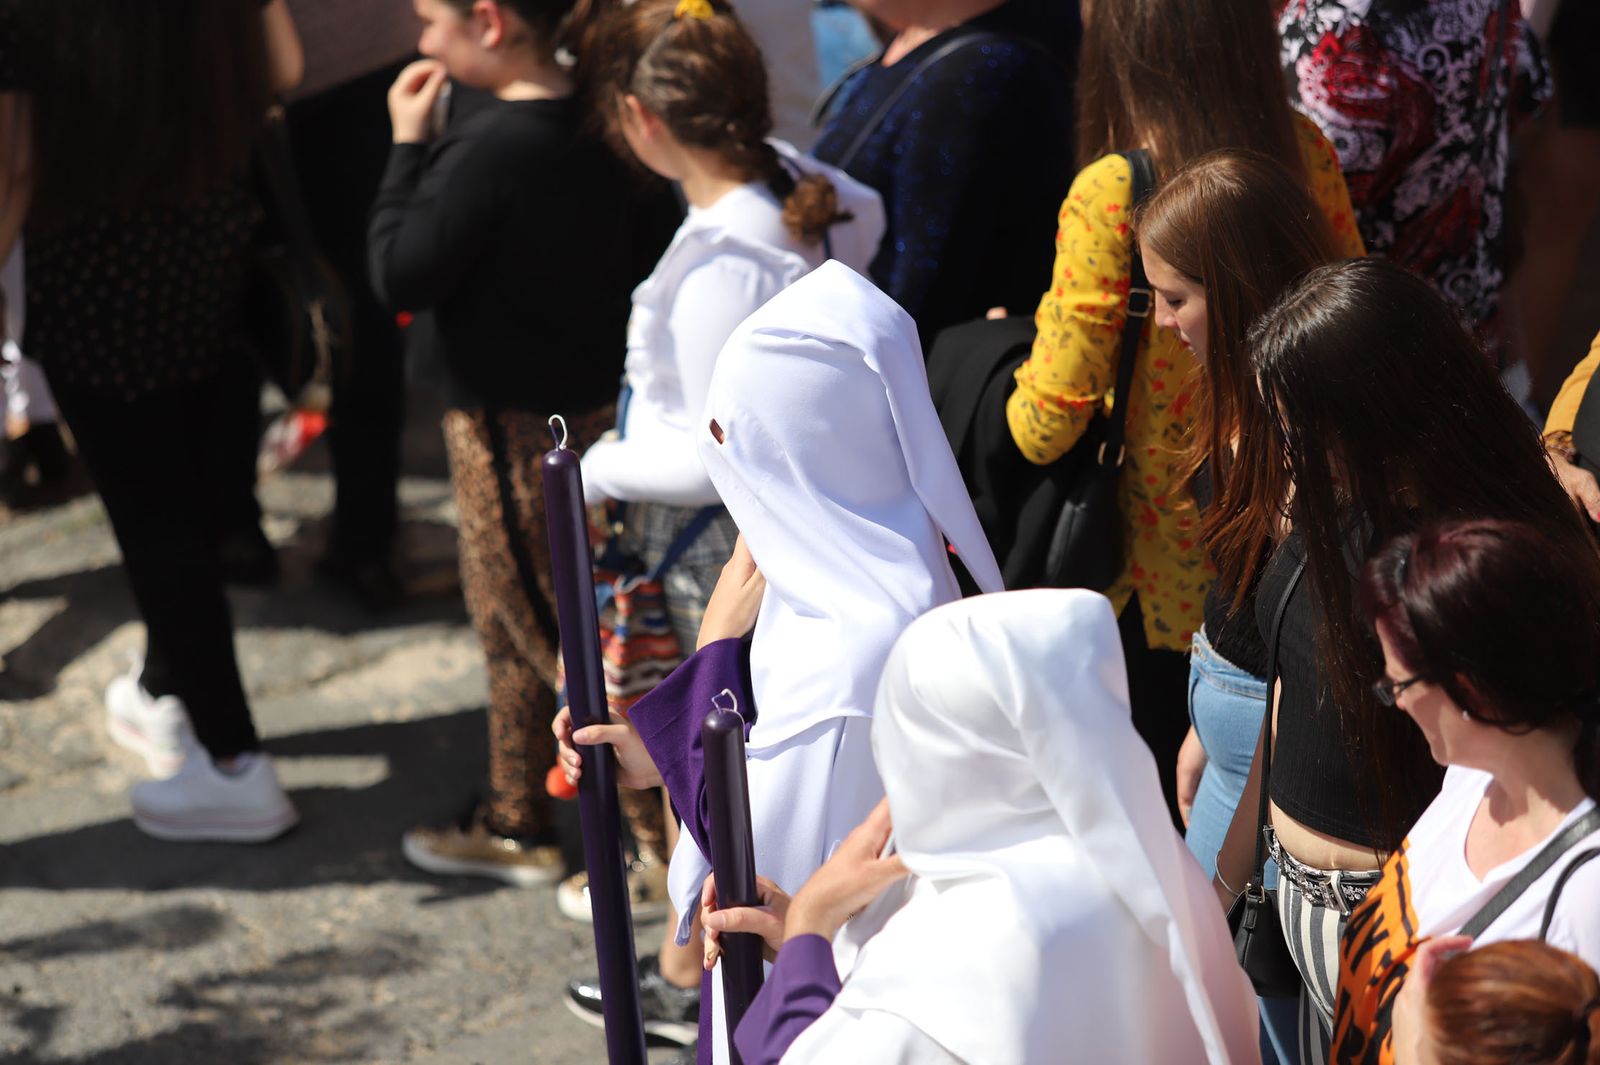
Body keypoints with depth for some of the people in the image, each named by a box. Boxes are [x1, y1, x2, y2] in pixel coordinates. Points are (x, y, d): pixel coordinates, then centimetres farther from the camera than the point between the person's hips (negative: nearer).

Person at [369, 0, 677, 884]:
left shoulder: (490, 149, -24)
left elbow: (399, 278, -21)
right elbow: (644, 243, 10)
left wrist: (407, 147, -14)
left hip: (511, 428, -9)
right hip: (588, 404, 9)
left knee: (555, 631, 3)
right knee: (513, 622, 22)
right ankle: (515, 822, 36)